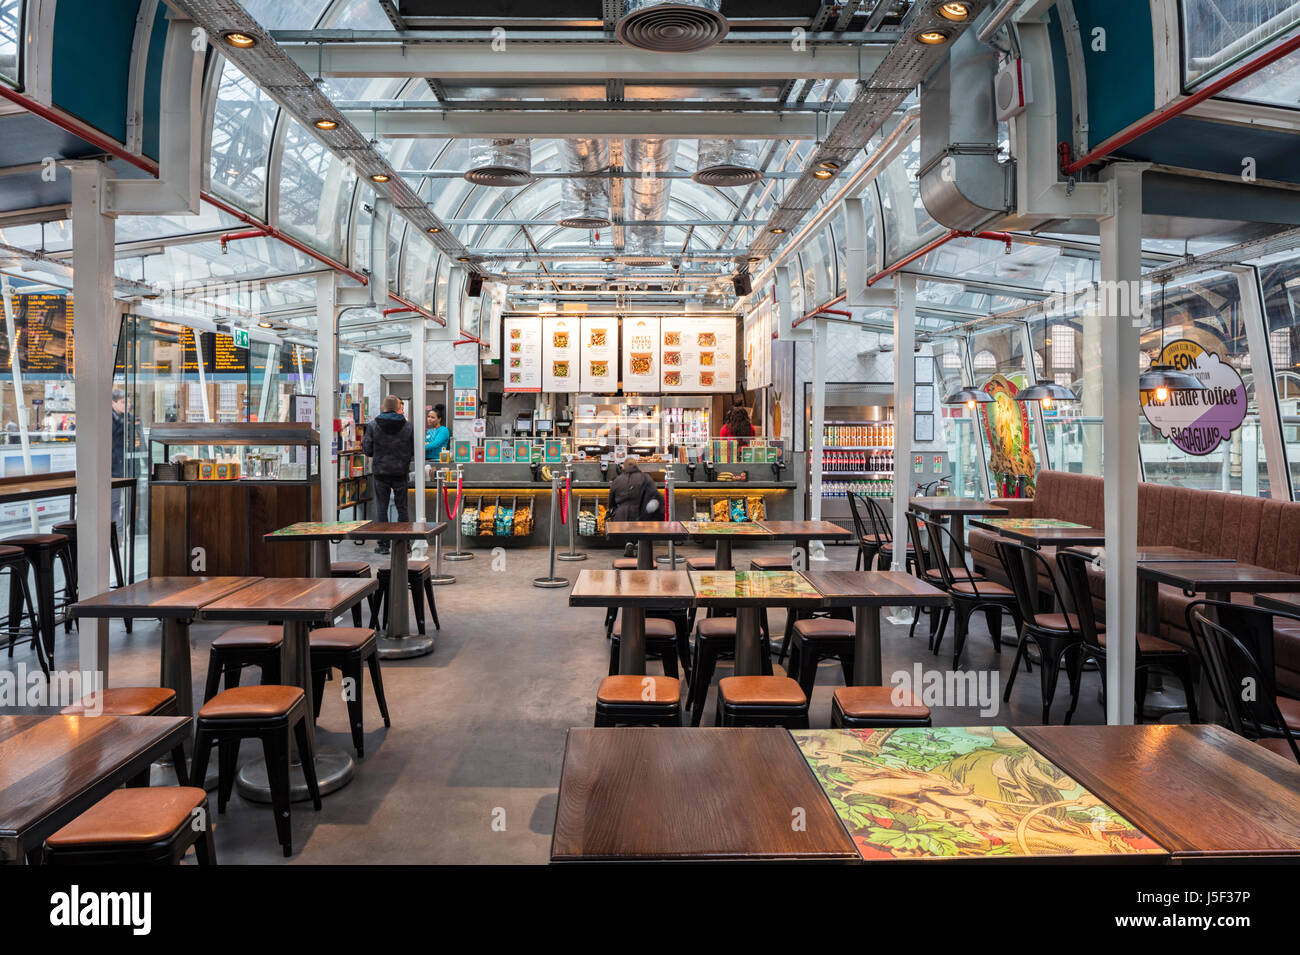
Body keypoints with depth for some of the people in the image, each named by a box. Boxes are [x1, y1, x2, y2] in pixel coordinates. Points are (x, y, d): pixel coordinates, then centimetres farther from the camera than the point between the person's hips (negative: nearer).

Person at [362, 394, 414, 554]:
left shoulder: (374, 426, -5)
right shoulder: (407, 426, -3)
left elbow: (367, 451, -2)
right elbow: (414, 451, 0)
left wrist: (362, 442, 19)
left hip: (381, 472, -1)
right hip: (401, 472, 1)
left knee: (381, 508, 6)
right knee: (402, 508, 9)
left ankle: (383, 544, 5)